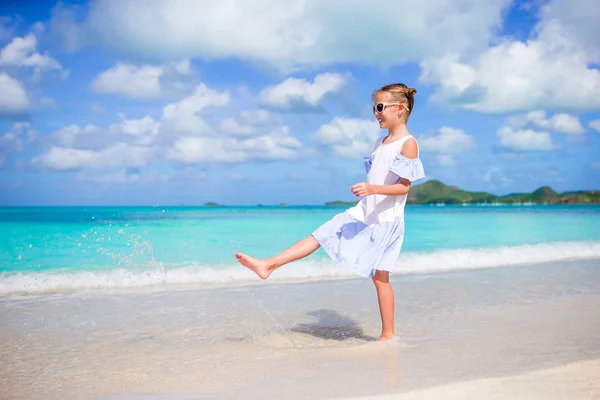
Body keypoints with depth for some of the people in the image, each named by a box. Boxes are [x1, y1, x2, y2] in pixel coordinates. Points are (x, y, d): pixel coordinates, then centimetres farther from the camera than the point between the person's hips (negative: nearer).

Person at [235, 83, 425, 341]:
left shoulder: (408, 143, -11)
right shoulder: (379, 143, 13)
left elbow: (404, 187, -19)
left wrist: (373, 189, -31)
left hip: (385, 220, -7)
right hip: (362, 213, 8)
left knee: (379, 277, -2)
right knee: (319, 236, 1)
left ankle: (388, 334, 9)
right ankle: (268, 265, 2)